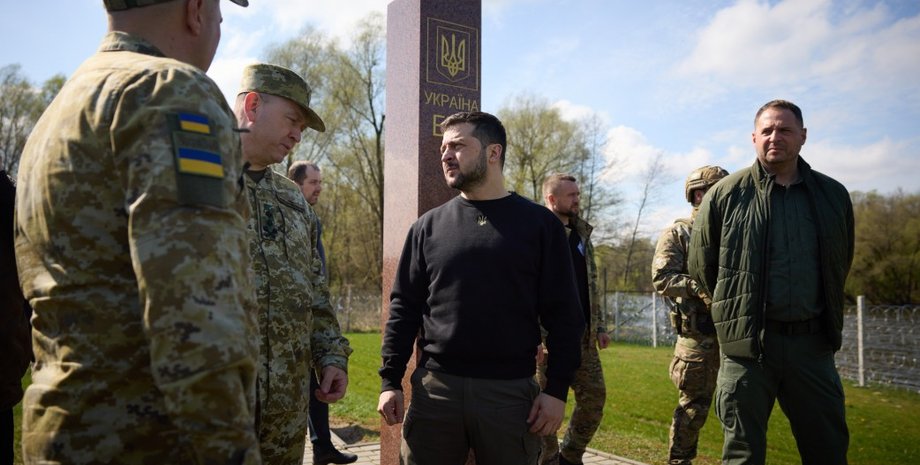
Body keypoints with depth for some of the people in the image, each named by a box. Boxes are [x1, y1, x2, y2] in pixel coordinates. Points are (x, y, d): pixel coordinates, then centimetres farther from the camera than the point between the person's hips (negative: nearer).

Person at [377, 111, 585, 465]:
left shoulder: (539, 224, 1)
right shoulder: (429, 227, 7)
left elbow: (563, 314, 0)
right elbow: (404, 307, 8)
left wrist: (557, 389, -5)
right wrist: (390, 380, 2)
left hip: (510, 392, -1)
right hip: (434, 388, 2)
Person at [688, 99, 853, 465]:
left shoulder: (833, 196, 7)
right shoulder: (726, 194, -3)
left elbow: (840, 266, 19)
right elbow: (702, 268, 4)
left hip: (812, 342, 3)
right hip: (747, 343, -3)